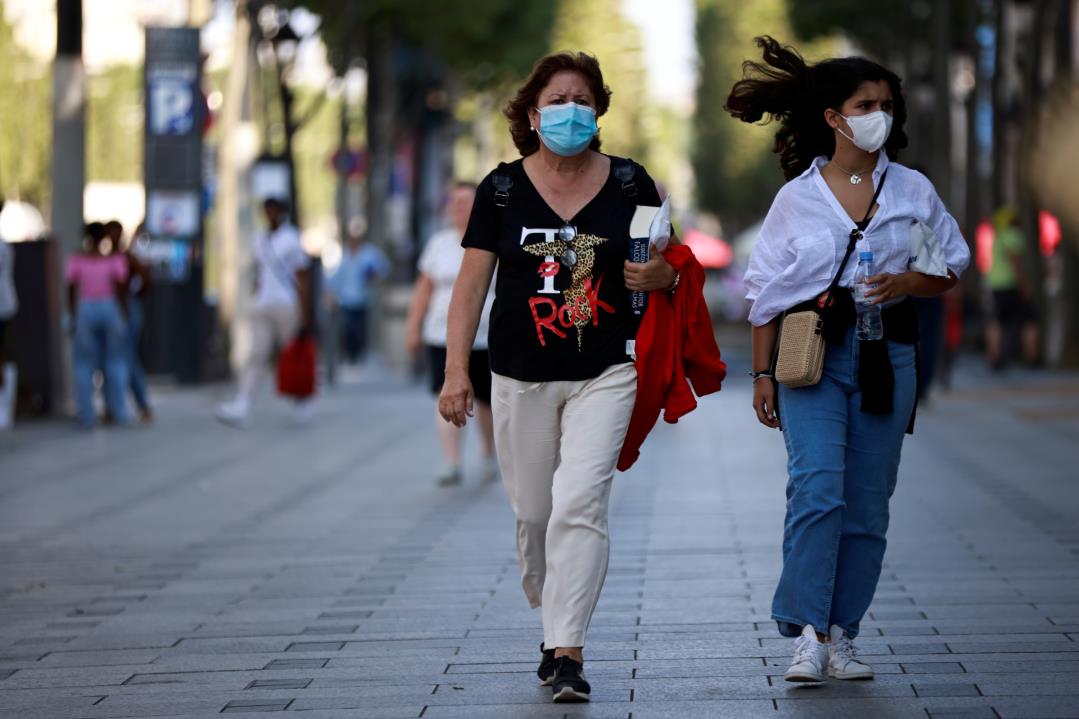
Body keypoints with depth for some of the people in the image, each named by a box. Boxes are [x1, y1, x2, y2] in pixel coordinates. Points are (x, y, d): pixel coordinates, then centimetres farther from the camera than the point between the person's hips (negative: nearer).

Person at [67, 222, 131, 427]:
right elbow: (121, 289, -7)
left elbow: (71, 291, -2)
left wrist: (73, 317, 7)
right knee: (115, 362, 9)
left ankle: (87, 415, 3)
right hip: (111, 309, 0)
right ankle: (119, 413, 7)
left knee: (84, 364, 6)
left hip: (85, 310, 0)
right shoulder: (115, 260, -3)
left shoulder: (76, 260, -2)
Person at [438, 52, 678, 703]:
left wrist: (662, 276, -12)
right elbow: (472, 283, 3)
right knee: (533, 514, 7)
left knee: (579, 505, -15)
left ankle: (568, 651, -15)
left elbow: (673, 266, 13)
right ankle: (554, 626, 30)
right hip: (523, 376, 2)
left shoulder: (629, 184, 3)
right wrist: (457, 370, -4)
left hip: (606, 374, -2)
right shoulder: (503, 189, 3)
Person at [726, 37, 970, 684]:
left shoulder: (913, 191, 9)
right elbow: (766, 291, 8)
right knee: (818, 486, -18)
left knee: (867, 503, 2)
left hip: (886, 356, 2)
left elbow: (952, 268, 13)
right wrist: (763, 374, 4)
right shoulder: (797, 197, 5)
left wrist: (906, 283, -8)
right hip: (812, 355, -2)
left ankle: (843, 635, 11)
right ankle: (810, 631, -16)